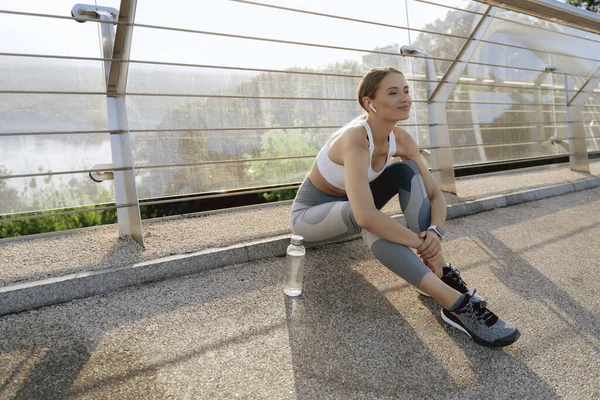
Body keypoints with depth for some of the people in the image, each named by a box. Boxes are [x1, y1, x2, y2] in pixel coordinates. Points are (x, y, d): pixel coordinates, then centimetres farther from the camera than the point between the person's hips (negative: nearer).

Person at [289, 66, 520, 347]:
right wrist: (422, 244, -35)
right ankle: (456, 303, -38)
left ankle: (437, 275, -19)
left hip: (350, 206, 7)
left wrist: (434, 233, -30)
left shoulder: (400, 139, -11)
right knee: (365, 217, -39)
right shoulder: (355, 139, -34)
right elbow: (366, 216, -46)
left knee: (408, 171, -14)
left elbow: (435, 194, -9)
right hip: (311, 212, -7)